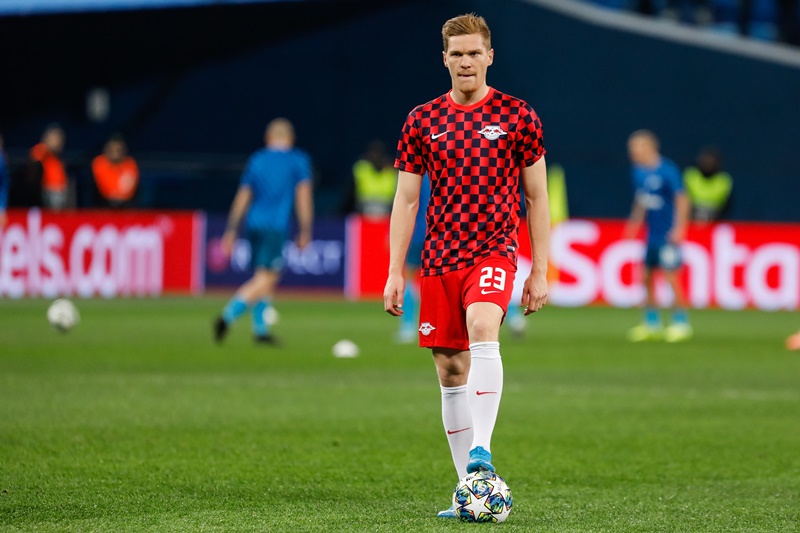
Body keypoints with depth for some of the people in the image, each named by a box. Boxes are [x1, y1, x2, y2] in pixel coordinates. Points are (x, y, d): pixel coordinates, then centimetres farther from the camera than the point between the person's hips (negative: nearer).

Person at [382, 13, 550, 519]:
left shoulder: (517, 116, 3)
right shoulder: (422, 121, 8)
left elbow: (537, 197, 5)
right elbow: (406, 200, 9)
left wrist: (540, 272, 0)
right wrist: (395, 272, 2)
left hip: (494, 250, -4)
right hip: (440, 259, 4)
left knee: (482, 330, -31)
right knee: (451, 371, 4)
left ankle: (481, 452, -39)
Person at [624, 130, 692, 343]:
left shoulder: (667, 171, -15)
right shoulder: (638, 171, 8)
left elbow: (682, 199, -14)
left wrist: (679, 228, -18)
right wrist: (634, 223, 21)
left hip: (668, 235, -8)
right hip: (652, 235, 8)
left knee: (671, 275, -8)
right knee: (646, 276, 7)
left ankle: (681, 323, 1)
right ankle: (651, 323, 17)